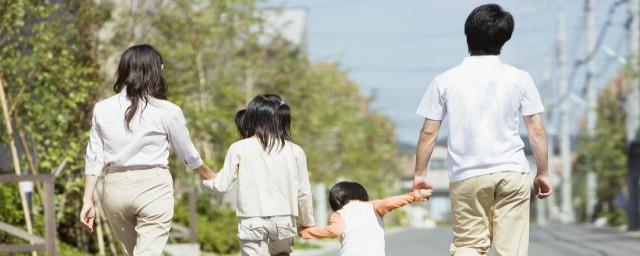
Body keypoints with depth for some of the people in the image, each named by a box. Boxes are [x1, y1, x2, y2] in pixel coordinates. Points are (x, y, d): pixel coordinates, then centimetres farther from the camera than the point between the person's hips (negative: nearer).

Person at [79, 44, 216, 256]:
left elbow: (94, 159, 2)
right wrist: (210, 176, 25)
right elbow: (188, 155, 7)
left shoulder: (102, 109, 3)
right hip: (152, 187, -4)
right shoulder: (167, 111, -6)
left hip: (116, 188, 4)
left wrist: (87, 201, 5)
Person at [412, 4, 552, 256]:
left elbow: (428, 133, 4)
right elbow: (537, 131, 4)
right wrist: (542, 174, 14)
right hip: (513, 173, 0)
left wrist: (420, 173, 14)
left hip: (466, 176, 0)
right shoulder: (519, 79, 2)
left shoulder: (445, 81, 2)